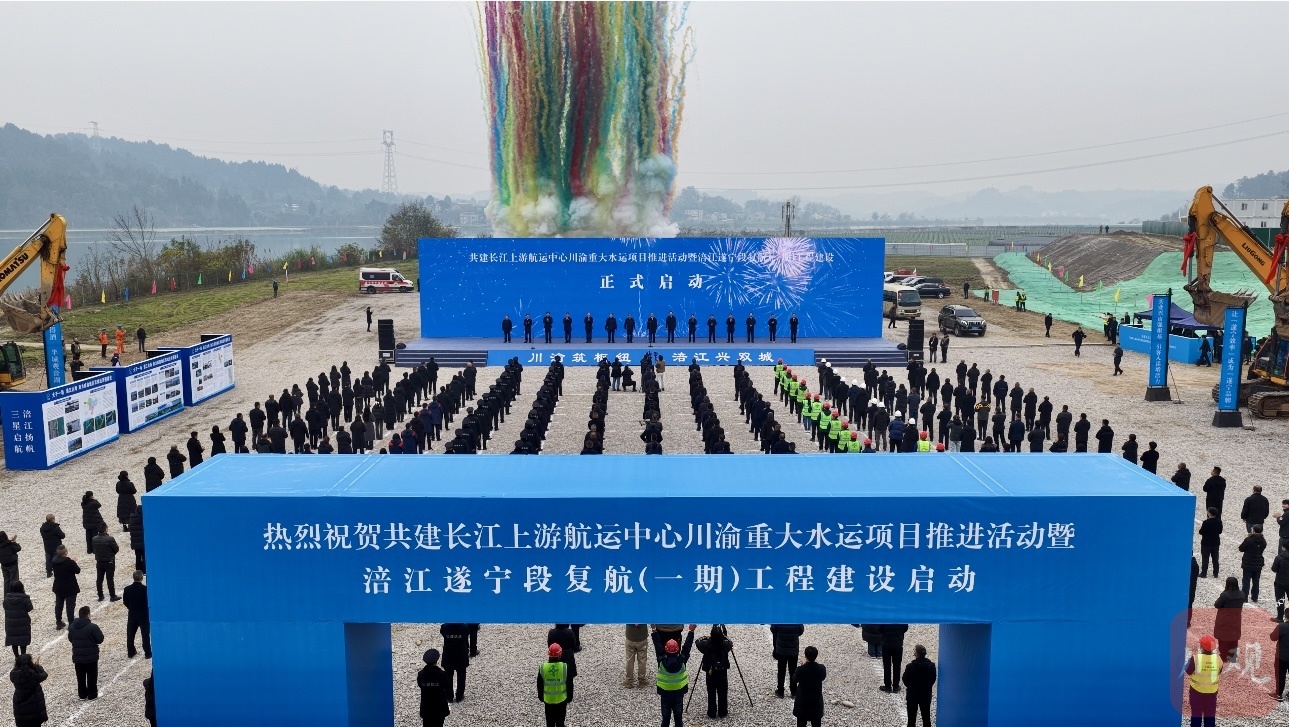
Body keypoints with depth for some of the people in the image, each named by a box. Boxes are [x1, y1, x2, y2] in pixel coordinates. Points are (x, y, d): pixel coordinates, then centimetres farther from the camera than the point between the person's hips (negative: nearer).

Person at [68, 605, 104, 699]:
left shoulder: (72, 627, -2)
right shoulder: (92, 627, -21)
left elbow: (70, 639, 10)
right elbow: (100, 639, -16)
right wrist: (100, 632, 2)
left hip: (77, 657, 5)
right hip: (91, 656, -5)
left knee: (80, 677, 17)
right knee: (92, 676, 8)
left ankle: (82, 694, 24)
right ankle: (92, 695, 14)